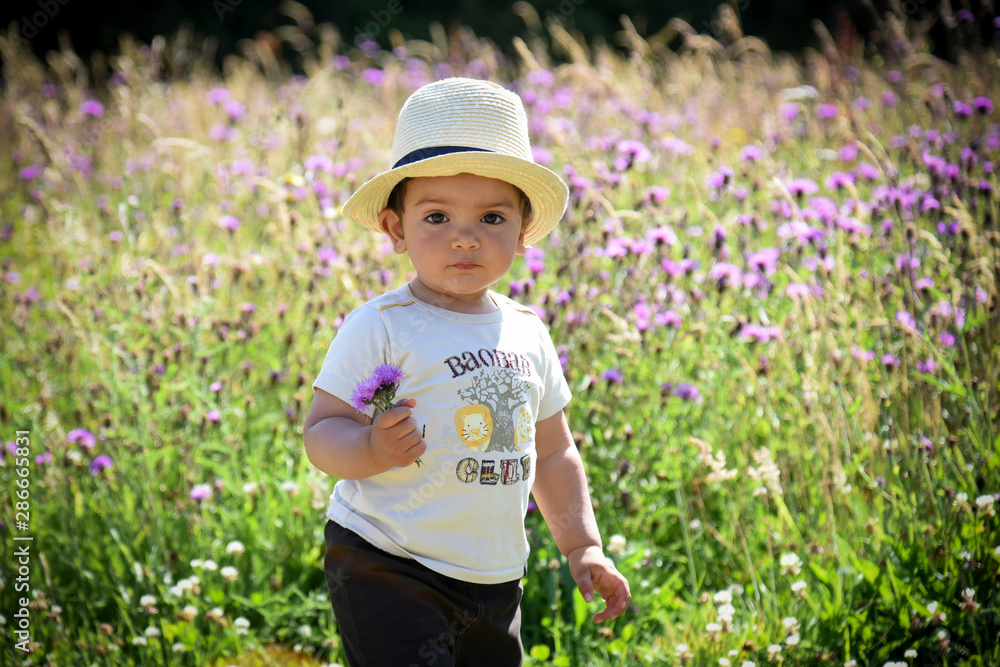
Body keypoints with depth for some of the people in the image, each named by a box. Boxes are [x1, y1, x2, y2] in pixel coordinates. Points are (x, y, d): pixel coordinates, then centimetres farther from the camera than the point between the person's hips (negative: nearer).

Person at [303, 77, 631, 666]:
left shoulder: (529, 334, 9)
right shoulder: (380, 328, -10)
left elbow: (554, 453, 19)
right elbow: (321, 432, -10)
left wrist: (583, 546, 13)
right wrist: (372, 450, -30)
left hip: (496, 581, 6)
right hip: (387, 570, -6)